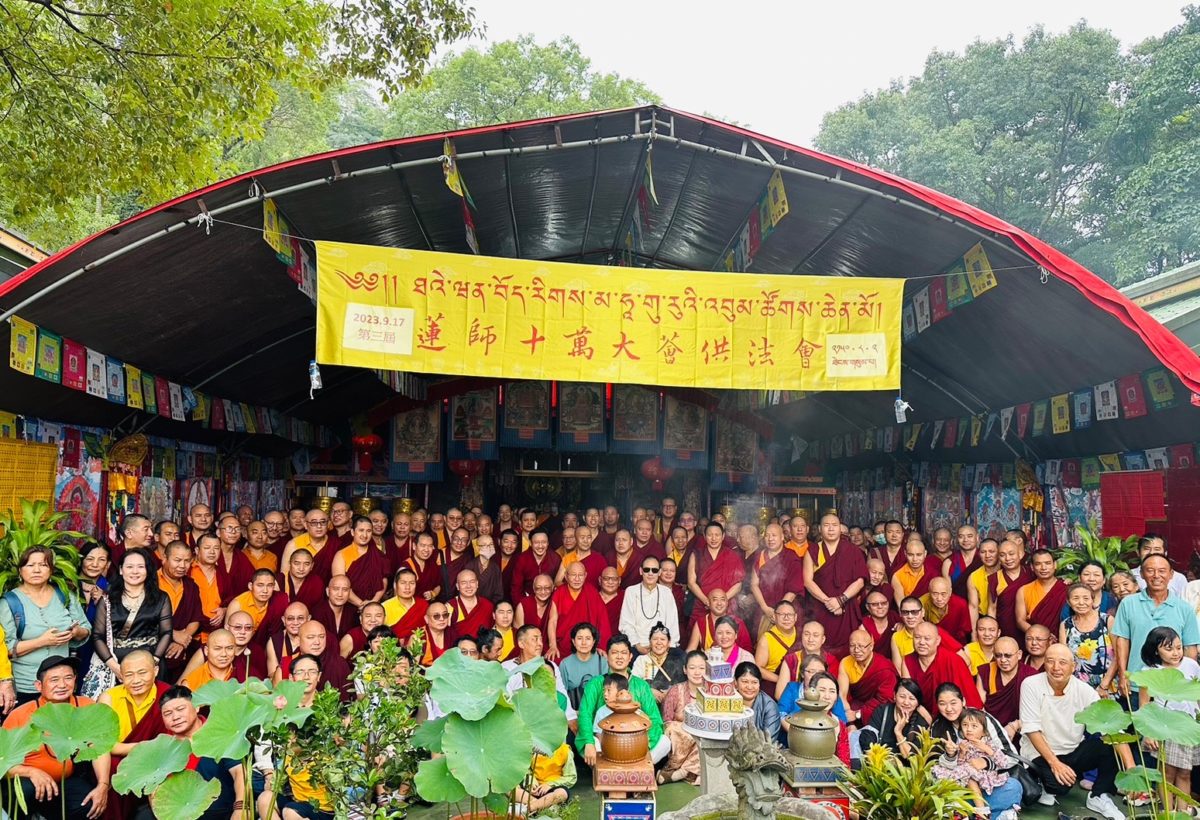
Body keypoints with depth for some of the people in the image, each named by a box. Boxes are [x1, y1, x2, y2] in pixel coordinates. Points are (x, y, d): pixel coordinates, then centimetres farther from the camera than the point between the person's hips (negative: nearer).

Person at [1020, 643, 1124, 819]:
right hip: (1040, 753, -3)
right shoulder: (1031, 685, -15)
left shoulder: (1085, 691, -10)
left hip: (1075, 751, 4)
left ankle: (1099, 797, -2)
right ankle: (1046, 784, 4)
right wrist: (1054, 762, -24)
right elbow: (1032, 730, -15)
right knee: (1059, 784, -33)